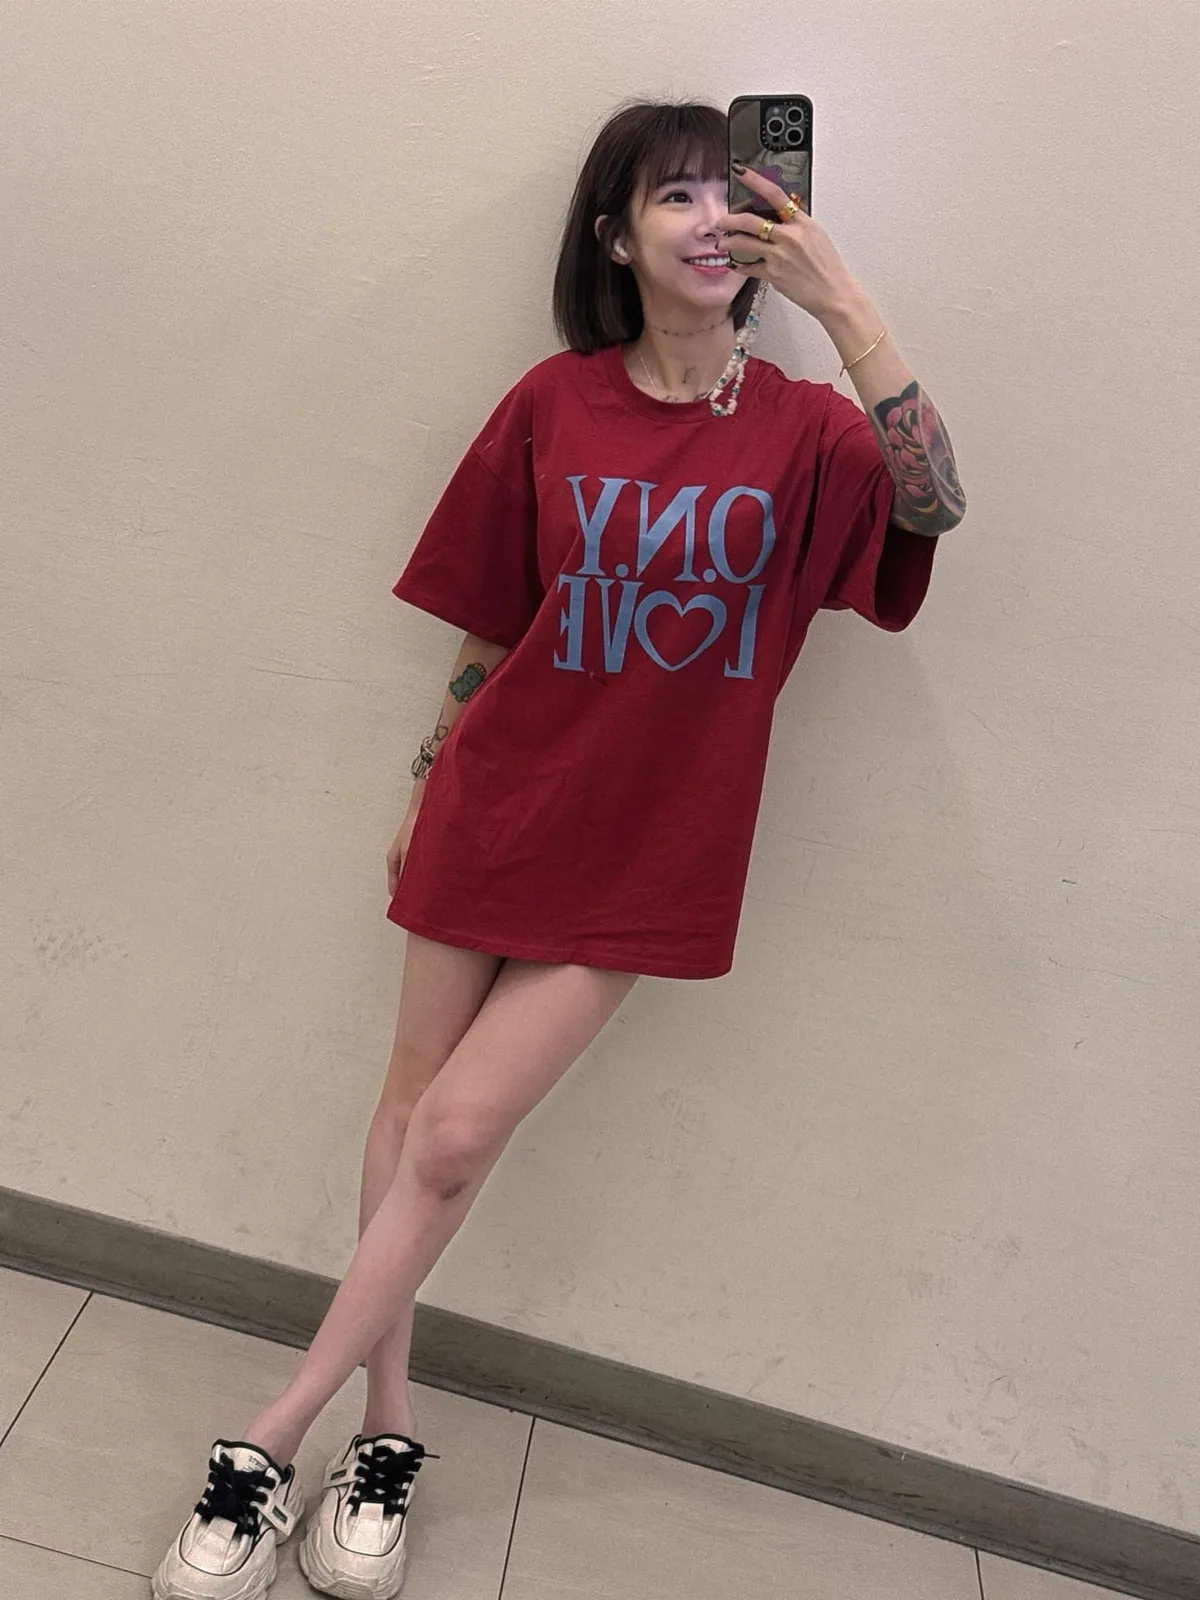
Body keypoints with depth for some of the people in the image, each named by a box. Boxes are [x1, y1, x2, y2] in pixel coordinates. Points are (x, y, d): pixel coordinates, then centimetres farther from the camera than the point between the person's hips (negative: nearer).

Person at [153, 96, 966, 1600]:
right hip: (497, 808, 2)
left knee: (458, 1134, -3)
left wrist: (843, 304, -24)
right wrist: (428, 785, 9)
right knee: (412, 1105, 9)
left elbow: (932, 504, -23)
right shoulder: (553, 404, -1)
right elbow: (488, 629, 5)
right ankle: (386, 1429, 30)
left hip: (643, 849, -1)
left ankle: (272, 1440, 16)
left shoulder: (802, 427, -2)